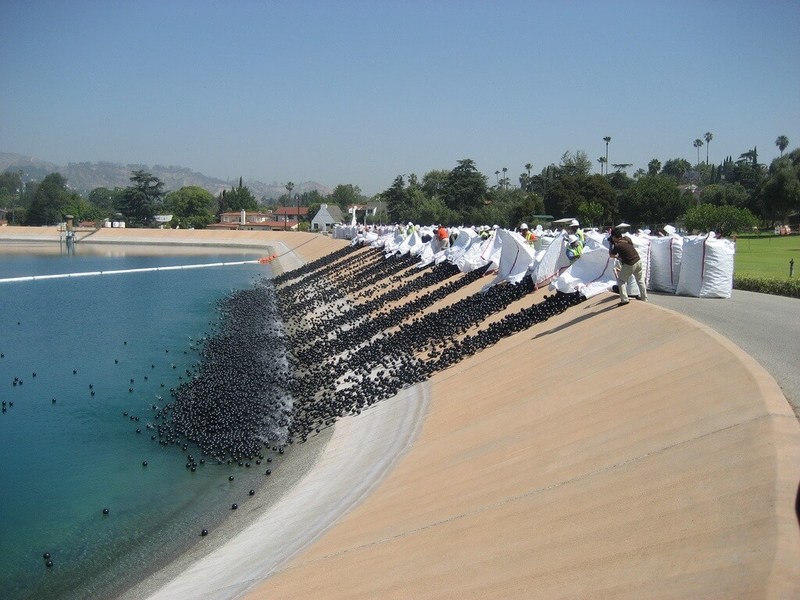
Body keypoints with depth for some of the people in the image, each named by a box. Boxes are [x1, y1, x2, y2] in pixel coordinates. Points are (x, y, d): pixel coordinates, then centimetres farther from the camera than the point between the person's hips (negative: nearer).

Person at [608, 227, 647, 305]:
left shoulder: (617, 246, -18)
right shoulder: (627, 238, 1)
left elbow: (611, 254, -1)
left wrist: (611, 245, 7)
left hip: (630, 265, -7)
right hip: (638, 261, 7)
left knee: (621, 281, 9)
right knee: (640, 280, 21)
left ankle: (624, 299, 0)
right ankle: (644, 298, 30)